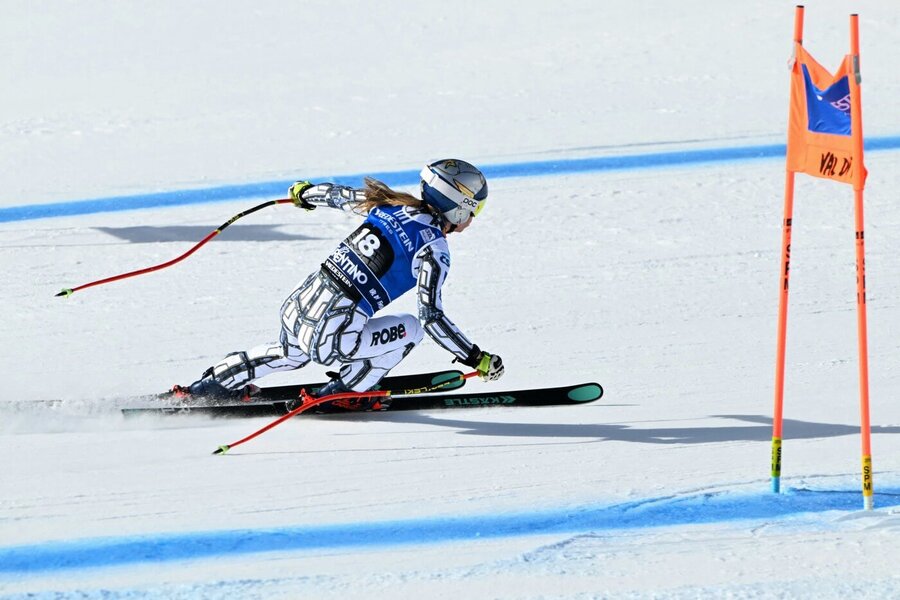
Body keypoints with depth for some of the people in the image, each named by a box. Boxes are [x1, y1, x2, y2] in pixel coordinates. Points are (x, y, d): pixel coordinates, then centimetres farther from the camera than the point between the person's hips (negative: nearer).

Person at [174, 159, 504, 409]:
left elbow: (338, 195, 24)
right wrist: (477, 359, -9)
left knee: (290, 355, 40)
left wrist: (305, 193, 45)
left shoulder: (391, 203, 9)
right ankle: (335, 396, 12)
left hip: (295, 309, 8)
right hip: (329, 339, -8)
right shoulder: (434, 248, -11)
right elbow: (431, 315, -16)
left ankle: (214, 382, 37)